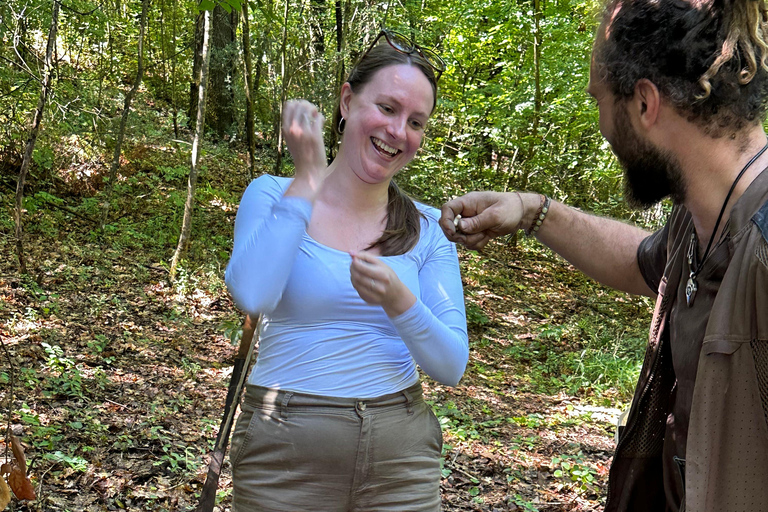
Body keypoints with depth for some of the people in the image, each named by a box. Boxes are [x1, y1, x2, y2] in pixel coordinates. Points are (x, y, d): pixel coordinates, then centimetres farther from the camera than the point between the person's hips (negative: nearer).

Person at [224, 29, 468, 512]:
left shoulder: (428, 228, 2)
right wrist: (308, 178, -20)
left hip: (399, 454, 2)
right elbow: (252, 295, -23)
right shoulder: (273, 196, -3)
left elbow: (452, 367, -5)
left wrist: (398, 301, -22)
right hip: (286, 454, -2)